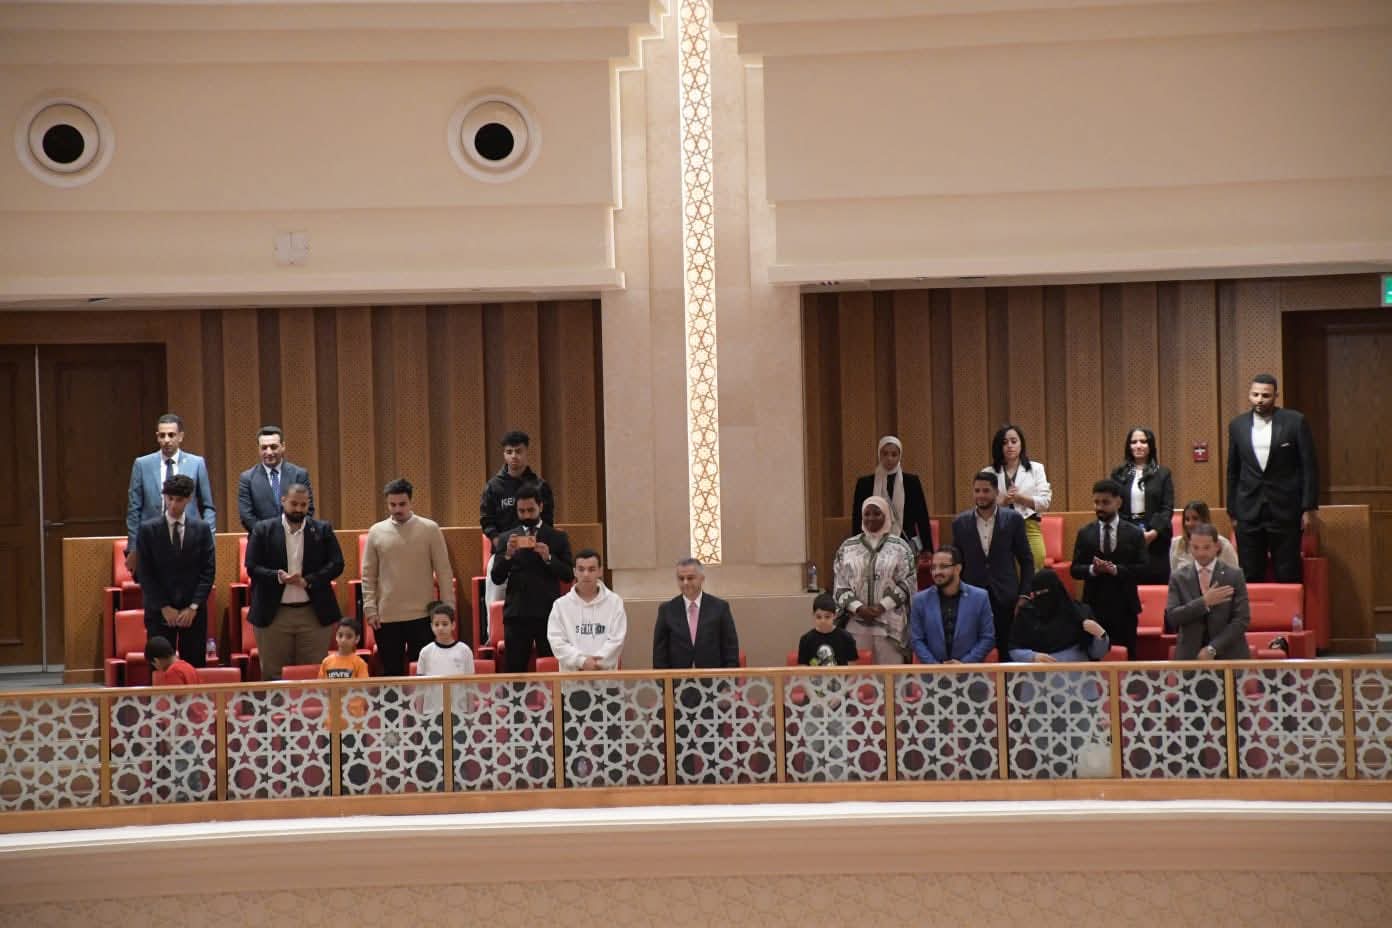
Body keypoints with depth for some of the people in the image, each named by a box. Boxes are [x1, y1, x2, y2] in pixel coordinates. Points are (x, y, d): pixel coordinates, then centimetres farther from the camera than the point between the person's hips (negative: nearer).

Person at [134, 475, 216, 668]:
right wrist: (164, 607, -9)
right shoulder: (147, 529, 0)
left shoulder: (202, 529, 4)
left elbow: (208, 571, 1)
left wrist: (193, 607, -8)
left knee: (194, 667, 1)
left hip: (193, 611, 1)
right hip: (160, 611, -1)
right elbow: (145, 574, -2)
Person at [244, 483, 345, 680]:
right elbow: (252, 567, -3)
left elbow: (336, 564, -1)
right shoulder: (262, 530, 3)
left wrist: (308, 580, -15)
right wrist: (278, 577, -21)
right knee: (273, 674, 4)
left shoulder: (323, 530, 5)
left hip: (315, 614, 1)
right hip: (274, 614, -1)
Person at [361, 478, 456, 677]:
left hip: (422, 615, -1)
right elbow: (368, 575, 7)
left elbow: (444, 571, 1)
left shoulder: (430, 529, 0)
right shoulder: (376, 532, 5)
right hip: (386, 616, 1)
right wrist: (370, 608, -1)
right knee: (392, 673, 7)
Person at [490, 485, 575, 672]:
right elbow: (496, 578, 4)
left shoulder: (558, 537, 7)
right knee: (514, 670, 0)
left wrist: (548, 558, -14)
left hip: (548, 613, -1)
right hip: (516, 614, 1)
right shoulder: (506, 538, 10)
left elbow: (569, 575, 2)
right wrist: (508, 554, -12)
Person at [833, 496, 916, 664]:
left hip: (890, 623, -2)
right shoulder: (847, 547, 9)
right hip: (856, 622, 2)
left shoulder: (900, 547, 4)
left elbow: (907, 583, -1)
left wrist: (882, 606, -12)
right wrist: (858, 608, -9)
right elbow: (839, 584, 6)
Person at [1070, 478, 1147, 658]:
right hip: (1094, 605, 1)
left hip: (1124, 606, -1)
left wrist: (1116, 569, -19)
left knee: (1126, 657, 2)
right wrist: (1092, 569, -17)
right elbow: (1075, 569, 3)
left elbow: (1142, 568, -4)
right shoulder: (1084, 533, 6)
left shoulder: (1134, 534, 3)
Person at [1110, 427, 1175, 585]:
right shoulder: (1119, 474, 9)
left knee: (1157, 583, -3)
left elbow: (1168, 508, 1)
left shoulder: (1162, 473, 6)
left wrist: (1154, 532, -12)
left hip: (1155, 538, -1)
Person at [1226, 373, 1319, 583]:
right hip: (1248, 513, 3)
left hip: (1285, 511, -3)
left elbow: (1309, 466, -1)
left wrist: (1309, 508, -6)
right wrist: (1233, 511, 11)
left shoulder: (1295, 422, -2)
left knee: (1288, 578, 0)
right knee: (1250, 579, 3)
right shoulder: (1237, 425, 7)